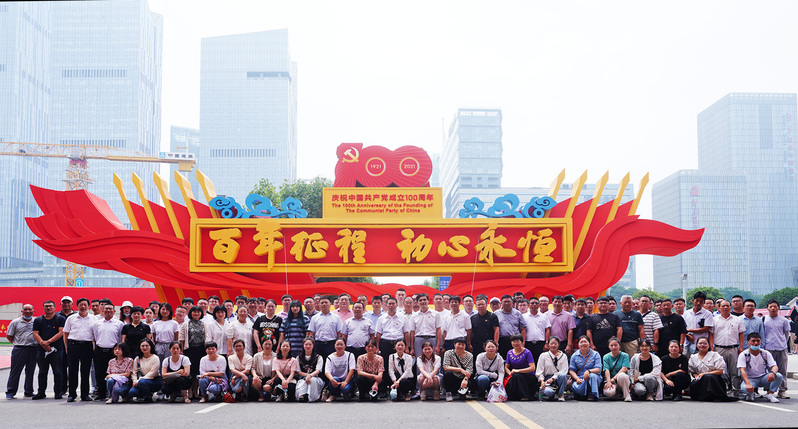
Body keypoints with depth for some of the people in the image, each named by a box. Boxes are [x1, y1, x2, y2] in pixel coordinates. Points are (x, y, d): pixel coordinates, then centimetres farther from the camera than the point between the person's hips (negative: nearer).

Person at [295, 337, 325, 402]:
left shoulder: (318, 357, 12)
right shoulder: (299, 358, 19)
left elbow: (318, 370, -3)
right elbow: (298, 372, 9)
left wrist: (310, 376, -26)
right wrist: (307, 375, -11)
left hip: (315, 378, -1)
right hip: (302, 378, 1)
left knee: (312, 380, -40)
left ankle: (311, 398, -51)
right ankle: (302, 396, -62)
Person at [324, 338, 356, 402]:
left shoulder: (350, 355, 0)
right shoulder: (330, 357, 3)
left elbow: (352, 369, -11)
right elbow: (327, 371, -9)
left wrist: (346, 382, -24)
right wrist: (332, 379, -32)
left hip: (347, 380, -1)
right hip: (335, 380, 2)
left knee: (345, 389, -34)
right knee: (335, 379, -34)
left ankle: (346, 394, 6)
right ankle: (332, 396, -5)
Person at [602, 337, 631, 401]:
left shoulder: (625, 355, 3)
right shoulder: (606, 357, 7)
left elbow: (624, 369, -10)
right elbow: (606, 370, -5)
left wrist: (614, 378, -20)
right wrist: (608, 381, -23)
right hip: (611, 380, 1)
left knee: (621, 375, -39)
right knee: (608, 393, -34)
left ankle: (627, 395, -19)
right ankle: (617, 392, 4)